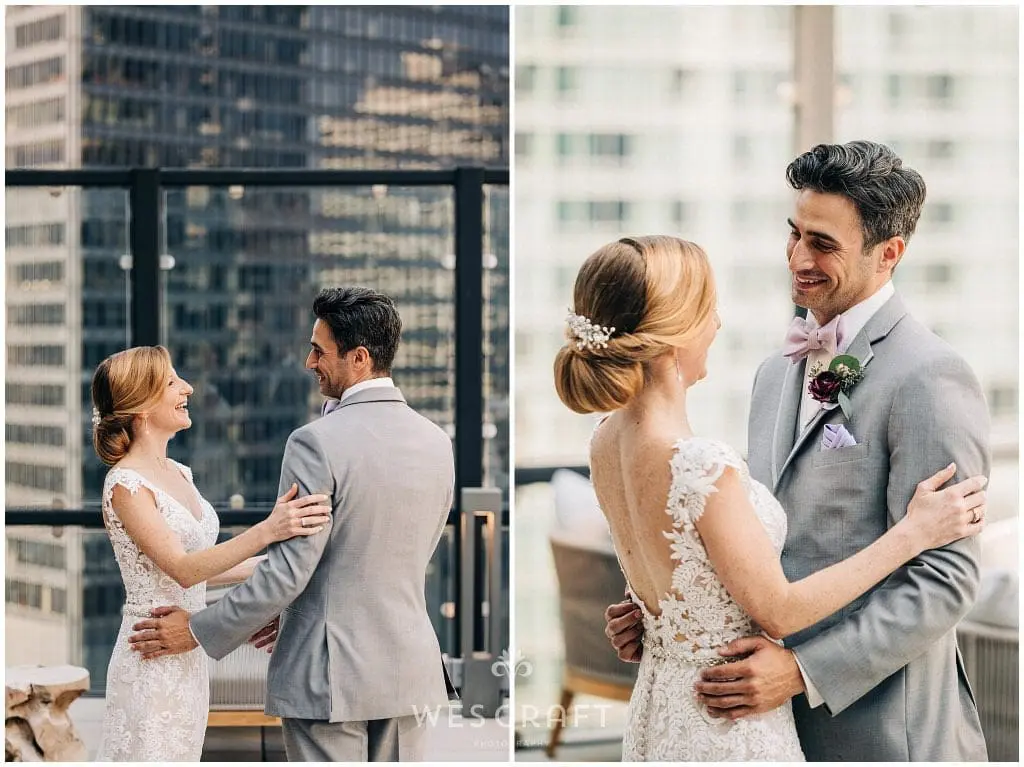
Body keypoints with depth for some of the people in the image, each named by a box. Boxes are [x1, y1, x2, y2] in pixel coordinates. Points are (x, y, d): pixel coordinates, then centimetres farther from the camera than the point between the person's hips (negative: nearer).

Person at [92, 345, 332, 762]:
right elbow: (183, 569, -25)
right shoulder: (125, 485, -15)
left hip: (187, 660, 8)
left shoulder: (179, 474, 10)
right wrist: (267, 531, -36)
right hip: (153, 660, -8)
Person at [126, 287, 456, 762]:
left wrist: (199, 630, -7)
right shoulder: (436, 442, 5)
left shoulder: (318, 443, -16)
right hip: (410, 669, 6)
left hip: (329, 674, -6)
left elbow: (288, 569, -17)